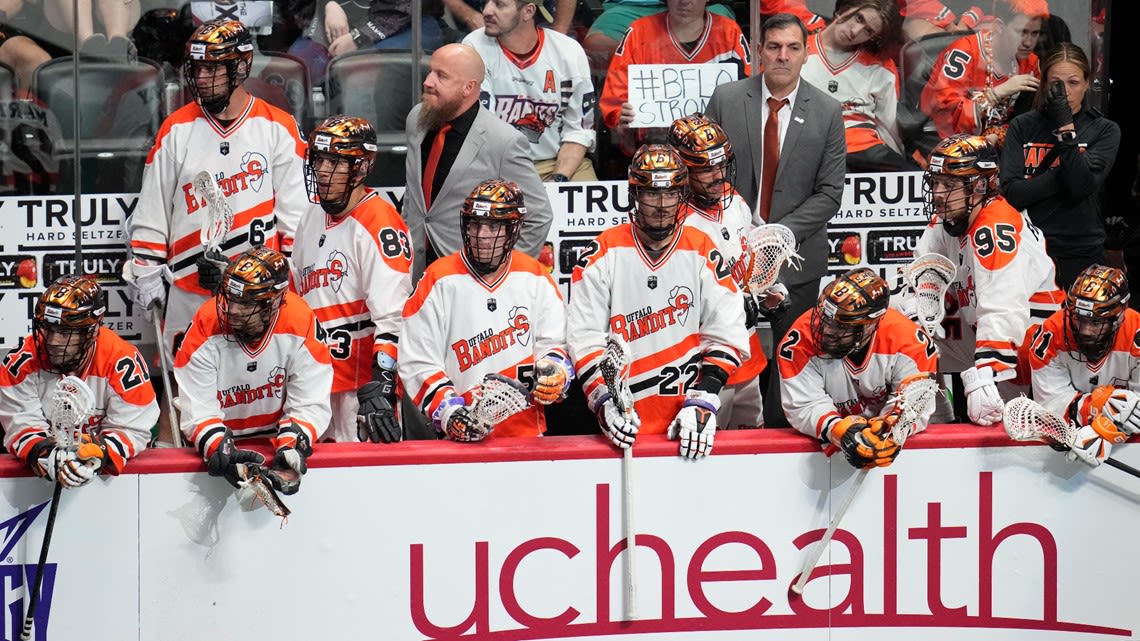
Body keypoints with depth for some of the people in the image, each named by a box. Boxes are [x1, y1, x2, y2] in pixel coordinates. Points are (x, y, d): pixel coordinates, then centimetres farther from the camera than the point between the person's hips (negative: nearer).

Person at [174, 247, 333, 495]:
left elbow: (310, 404, -14)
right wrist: (221, 452, -35)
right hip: (224, 438, 0)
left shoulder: (300, 324, -17)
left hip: (278, 438, 0)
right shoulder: (206, 326, -18)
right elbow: (198, 410, -17)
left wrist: (291, 447, -32)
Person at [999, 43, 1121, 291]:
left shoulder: (1105, 130, 2)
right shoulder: (1022, 127, 4)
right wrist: (1065, 175, -14)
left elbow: (1082, 186, -14)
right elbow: (1011, 193, -7)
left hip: (1082, 255, 0)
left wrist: (1065, 128, -16)